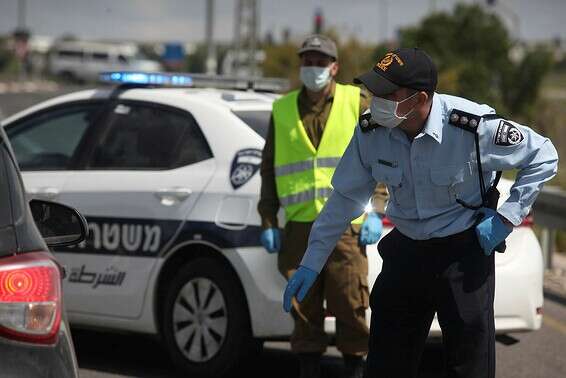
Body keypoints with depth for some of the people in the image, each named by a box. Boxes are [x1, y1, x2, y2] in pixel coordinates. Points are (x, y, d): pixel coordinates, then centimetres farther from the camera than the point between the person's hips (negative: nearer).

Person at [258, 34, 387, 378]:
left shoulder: (358, 103, 7)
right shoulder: (282, 110, 14)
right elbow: (269, 168, 18)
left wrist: (375, 211, -1)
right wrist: (269, 221, 12)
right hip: (299, 227, 2)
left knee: (351, 308, -5)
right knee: (304, 309, 2)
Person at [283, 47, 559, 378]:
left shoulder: (474, 127, -24)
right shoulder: (371, 132, -12)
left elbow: (543, 158, -10)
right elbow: (345, 198, 1)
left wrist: (507, 218, -14)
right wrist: (312, 262, 1)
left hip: (464, 251, -4)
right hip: (406, 249, 4)